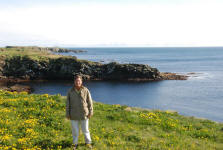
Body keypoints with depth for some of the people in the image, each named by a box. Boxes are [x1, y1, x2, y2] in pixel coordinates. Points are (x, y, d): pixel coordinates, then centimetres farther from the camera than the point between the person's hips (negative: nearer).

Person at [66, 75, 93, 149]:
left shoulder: (86, 90, -8)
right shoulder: (70, 91, -6)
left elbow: (89, 102, -3)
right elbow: (68, 103, -1)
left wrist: (90, 112, -5)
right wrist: (67, 114, -1)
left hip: (84, 114, 0)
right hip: (74, 115, 1)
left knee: (85, 130, 10)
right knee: (75, 130, 11)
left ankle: (88, 142, 31)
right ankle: (75, 143, 30)